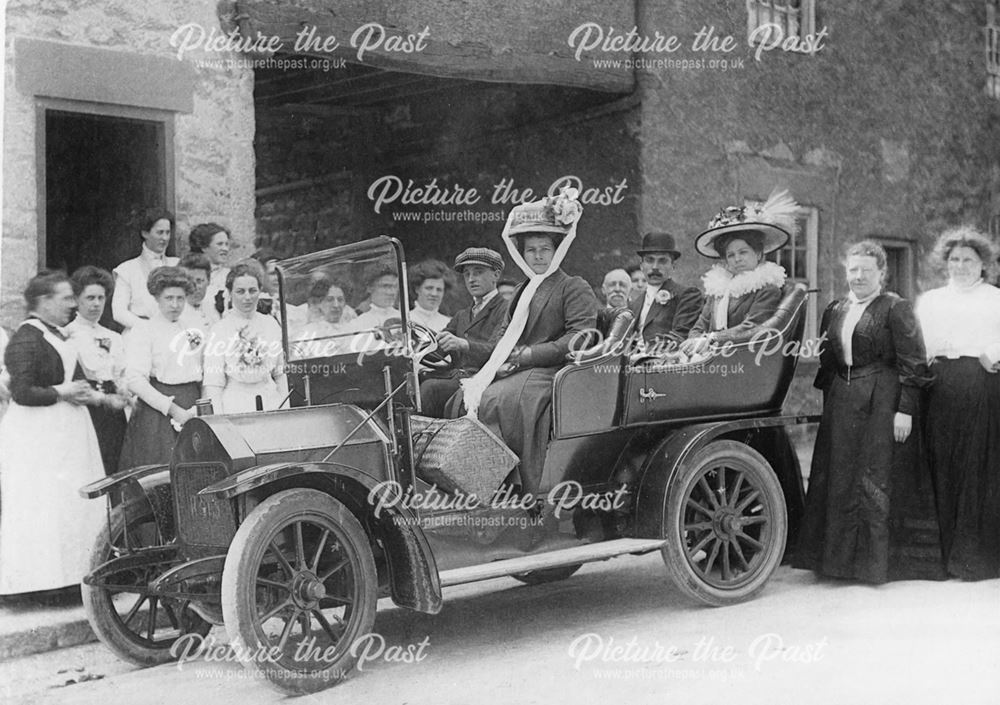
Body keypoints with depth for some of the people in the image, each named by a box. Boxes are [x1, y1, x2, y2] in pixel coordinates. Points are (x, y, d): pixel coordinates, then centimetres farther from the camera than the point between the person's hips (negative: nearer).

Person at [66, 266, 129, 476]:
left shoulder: (114, 338, 19)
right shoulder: (67, 335, -1)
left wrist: (124, 394, 0)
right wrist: (103, 399, -13)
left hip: (114, 415, 5)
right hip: (84, 411, -5)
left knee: (113, 472, -1)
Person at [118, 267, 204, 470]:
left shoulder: (196, 331, 15)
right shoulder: (143, 331, 0)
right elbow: (135, 380, -9)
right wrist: (173, 409, -14)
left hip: (193, 414, 4)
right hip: (157, 414, -4)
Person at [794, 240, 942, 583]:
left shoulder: (895, 308, -4)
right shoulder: (834, 311, 14)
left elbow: (913, 363, -9)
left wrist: (905, 410, -15)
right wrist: (829, 402, 15)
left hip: (883, 403, -6)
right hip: (841, 405, 6)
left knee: (877, 480, -3)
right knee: (838, 479, 7)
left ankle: (881, 561, 7)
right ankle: (840, 557, 16)